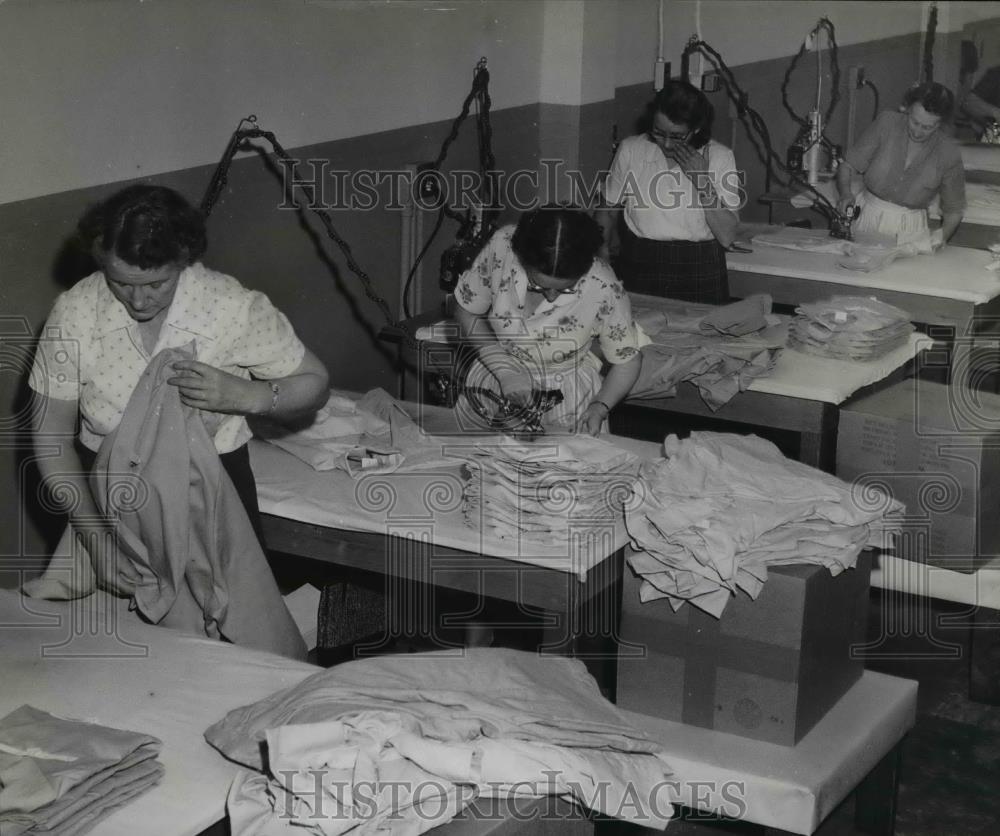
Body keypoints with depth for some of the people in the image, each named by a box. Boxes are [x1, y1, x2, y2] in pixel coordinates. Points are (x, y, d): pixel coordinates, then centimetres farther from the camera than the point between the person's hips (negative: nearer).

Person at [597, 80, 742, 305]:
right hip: (639, 267, 1)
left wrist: (703, 180, -13)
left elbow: (727, 237, -5)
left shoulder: (720, 157, 0)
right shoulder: (630, 151, 3)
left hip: (699, 272, -1)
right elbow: (608, 211, 12)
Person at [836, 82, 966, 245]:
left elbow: (954, 210, 7)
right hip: (866, 217, 0)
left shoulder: (949, 153, -5)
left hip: (909, 229, 0)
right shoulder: (886, 123, -5)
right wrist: (845, 194, -19)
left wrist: (938, 241, -8)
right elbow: (848, 165, 0)